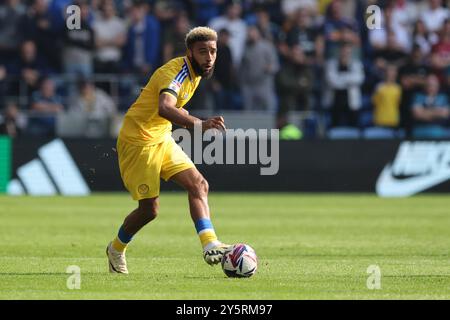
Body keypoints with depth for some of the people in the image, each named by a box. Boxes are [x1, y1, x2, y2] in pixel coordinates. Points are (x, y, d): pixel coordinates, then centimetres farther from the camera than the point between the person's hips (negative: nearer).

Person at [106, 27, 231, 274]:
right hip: (138, 141, -9)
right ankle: (116, 250, 21)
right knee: (149, 208, -5)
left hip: (162, 140, 9)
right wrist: (199, 125, -62)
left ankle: (210, 246, -19)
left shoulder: (196, 71, 5)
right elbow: (164, 108, -47)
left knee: (199, 185, -9)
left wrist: (185, 116, 5)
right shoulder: (175, 72, -25)